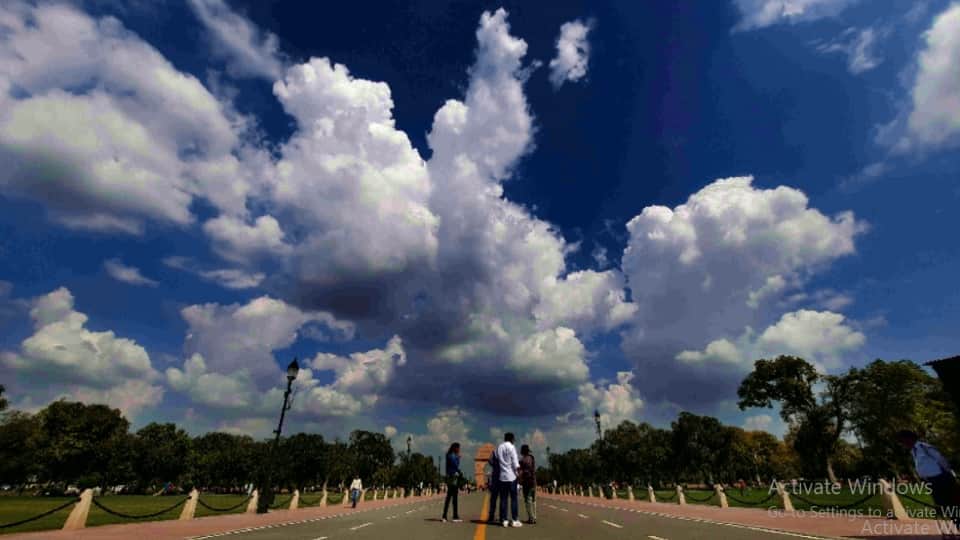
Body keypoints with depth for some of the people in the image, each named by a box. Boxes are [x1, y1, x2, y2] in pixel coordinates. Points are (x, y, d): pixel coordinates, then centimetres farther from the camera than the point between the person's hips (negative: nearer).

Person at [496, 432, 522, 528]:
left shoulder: (499, 447, 8)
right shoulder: (511, 447, -8)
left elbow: (497, 460, 8)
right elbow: (515, 463, -10)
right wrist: (518, 471, 0)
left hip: (502, 476, 4)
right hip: (511, 476, -4)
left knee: (503, 498, 7)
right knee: (513, 498, 3)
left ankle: (504, 520, 6)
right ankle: (514, 520, 2)